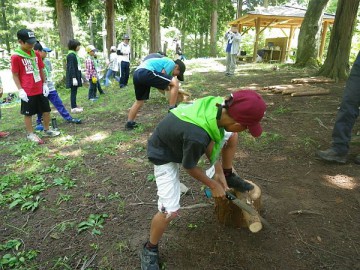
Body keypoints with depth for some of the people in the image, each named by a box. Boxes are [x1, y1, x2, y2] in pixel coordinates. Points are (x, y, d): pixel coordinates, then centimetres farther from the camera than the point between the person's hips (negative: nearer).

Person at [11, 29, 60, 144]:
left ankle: (46, 130, 30)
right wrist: (20, 90, -13)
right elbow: (15, 75, -7)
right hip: (27, 92, -6)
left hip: (40, 89, 6)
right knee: (28, 113, 7)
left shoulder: (36, 54, 6)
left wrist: (44, 84, 7)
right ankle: (30, 134, 22)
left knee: (46, 110, 13)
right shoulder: (16, 56, -10)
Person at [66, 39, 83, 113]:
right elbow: (71, 67, -19)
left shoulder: (75, 54, 15)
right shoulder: (71, 55, -14)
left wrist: (80, 77, 21)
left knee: (74, 91, 14)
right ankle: (73, 108, -1)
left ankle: (75, 105, 22)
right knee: (73, 92, -5)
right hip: (73, 77, -9)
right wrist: (74, 78, -23)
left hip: (77, 75, 9)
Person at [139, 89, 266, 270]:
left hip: (179, 138, 7)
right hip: (165, 155, -7)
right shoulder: (197, 136, -43)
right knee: (170, 211, -13)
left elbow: (210, 140, -3)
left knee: (231, 137, 4)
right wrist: (214, 185, -6)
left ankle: (229, 177, 27)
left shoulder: (218, 104, -22)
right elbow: (190, 167, -22)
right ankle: (150, 249, 16)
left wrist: (219, 172, 1)